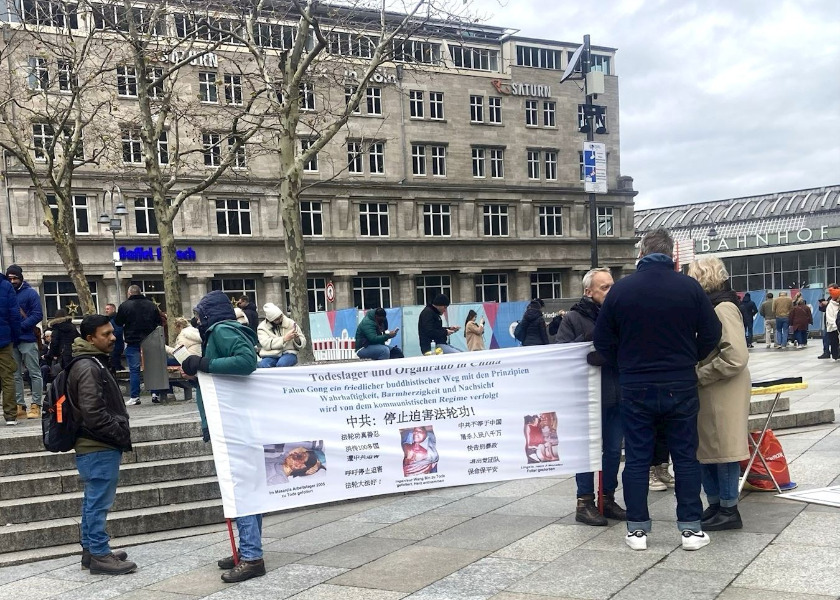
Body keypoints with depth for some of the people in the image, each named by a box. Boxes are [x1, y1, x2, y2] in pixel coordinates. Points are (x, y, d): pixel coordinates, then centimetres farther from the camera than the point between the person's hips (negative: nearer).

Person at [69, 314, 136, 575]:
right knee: (99, 502, -3)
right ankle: (100, 555, 4)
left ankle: (91, 550, 25)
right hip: (99, 448, -10)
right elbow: (93, 414, -24)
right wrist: (122, 437, -15)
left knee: (93, 501, 16)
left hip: (96, 446, 10)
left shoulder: (94, 363, 14)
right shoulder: (88, 368, -18)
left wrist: (120, 436, 14)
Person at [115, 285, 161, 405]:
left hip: (133, 342, -3)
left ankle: (134, 397, 0)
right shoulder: (152, 305, 4)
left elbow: (117, 323, 0)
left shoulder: (124, 306, -7)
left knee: (134, 370, 0)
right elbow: (159, 321, 10)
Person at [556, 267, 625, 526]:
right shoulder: (574, 318, -6)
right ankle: (584, 503, 13)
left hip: (616, 395, 5)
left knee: (613, 451, 13)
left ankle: (608, 499, 26)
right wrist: (587, 341, -24)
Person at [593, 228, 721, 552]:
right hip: (680, 386, 0)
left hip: (636, 388, 0)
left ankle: (637, 529, 11)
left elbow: (602, 340, 0)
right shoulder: (689, 286, -5)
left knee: (637, 458, 7)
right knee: (685, 457, 9)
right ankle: (691, 528, 13)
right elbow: (711, 334, -1)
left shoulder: (621, 288, -4)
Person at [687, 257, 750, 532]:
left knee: (723, 449, 1)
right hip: (708, 394, 9)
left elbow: (736, 357, -23)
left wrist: (699, 376, -17)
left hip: (724, 395, -9)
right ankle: (715, 504, 25)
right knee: (705, 449, 13)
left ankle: (729, 510, 12)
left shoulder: (724, 308, -15)